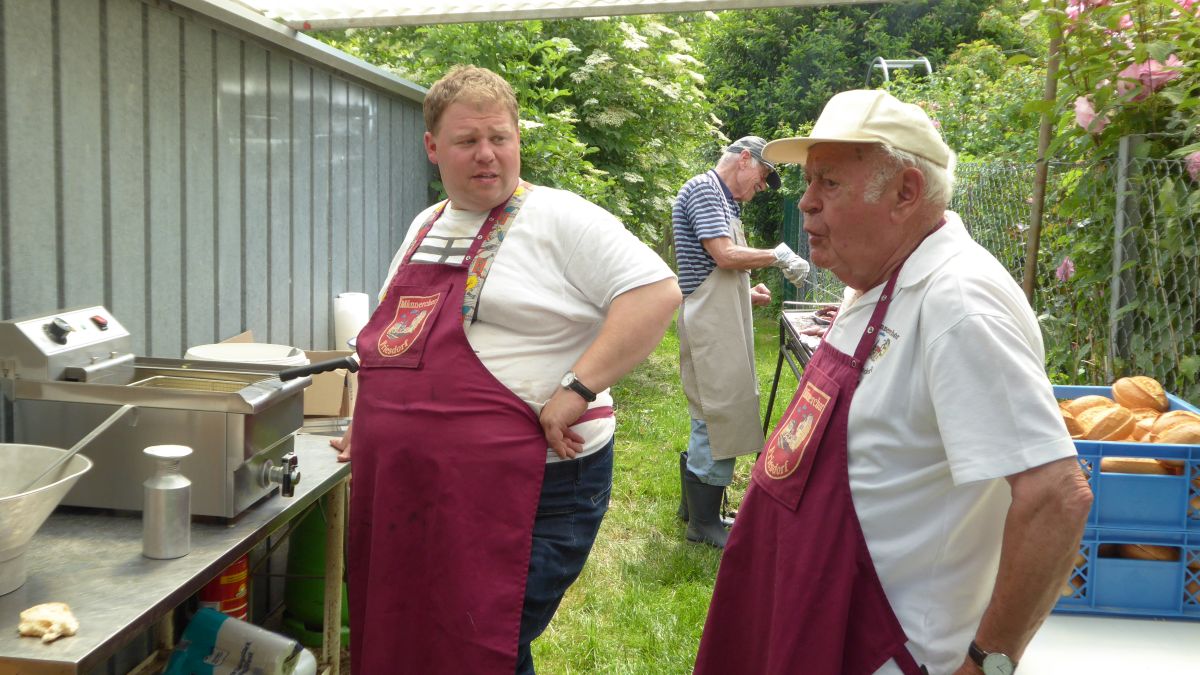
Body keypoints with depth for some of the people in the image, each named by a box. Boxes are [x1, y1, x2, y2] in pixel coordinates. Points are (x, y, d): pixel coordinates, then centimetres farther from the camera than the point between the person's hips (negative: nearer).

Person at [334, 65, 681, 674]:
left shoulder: (559, 219, -9)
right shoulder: (425, 227, 15)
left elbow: (655, 293, -18)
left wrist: (577, 390, -22)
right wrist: (372, 421, 22)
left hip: (530, 494, -8)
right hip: (408, 488, 8)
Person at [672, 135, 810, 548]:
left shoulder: (723, 200, 21)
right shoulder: (703, 188, -9)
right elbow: (724, 255, -19)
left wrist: (748, 294, 11)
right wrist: (778, 257, -9)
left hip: (722, 323, 10)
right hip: (710, 326, -10)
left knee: (710, 418, 15)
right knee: (720, 417, -6)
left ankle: (695, 504, 27)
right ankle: (704, 522, 3)